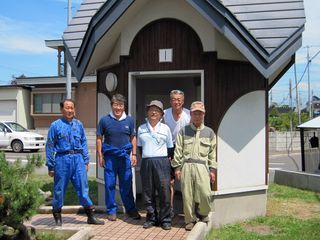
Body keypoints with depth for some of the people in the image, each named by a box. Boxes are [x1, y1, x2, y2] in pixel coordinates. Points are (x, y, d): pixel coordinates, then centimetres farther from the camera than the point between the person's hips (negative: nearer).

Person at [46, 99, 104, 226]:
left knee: (83, 187, 3)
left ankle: (91, 215, 11)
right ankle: (57, 216, 22)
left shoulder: (79, 124, 9)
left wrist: (86, 161, 8)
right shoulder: (56, 125, 0)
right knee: (59, 188, 7)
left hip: (78, 158, 2)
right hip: (62, 159, -2)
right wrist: (50, 166, -1)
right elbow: (50, 146, 1)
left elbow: (84, 143, 13)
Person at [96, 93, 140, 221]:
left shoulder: (129, 120, 5)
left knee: (126, 184, 8)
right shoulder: (104, 120, -1)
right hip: (110, 156, -1)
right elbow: (99, 138, 4)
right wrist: (100, 156, -1)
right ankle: (111, 211, 17)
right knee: (110, 184, 5)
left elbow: (133, 138, 11)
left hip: (125, 156, 1)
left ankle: (130, 209, 20)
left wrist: (134, 154, 5)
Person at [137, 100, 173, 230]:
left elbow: (170, 147, 12)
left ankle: (165, 219, 6)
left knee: (164, 191, -4)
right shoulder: (141, 129, 11)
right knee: (148, 192, 5)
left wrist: (167, 160, 5)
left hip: (162, 162, -2)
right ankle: (151, 218, 18)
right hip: (146, 162, 2)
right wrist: (146, 157, 11)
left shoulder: (165, 128, 8)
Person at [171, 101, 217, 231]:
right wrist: (177, 167, 1)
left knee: (205, 194, -9)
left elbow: (212, 152, 10)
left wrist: (212, 169, 6)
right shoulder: (183, 131, 7)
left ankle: (202, 213, 21)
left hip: (202, 166, 0)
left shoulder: (209, 132, 10)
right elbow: (178, 150, 6)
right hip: (186, 166, 0)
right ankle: (190, 219, 18)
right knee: (187, 195, 2)